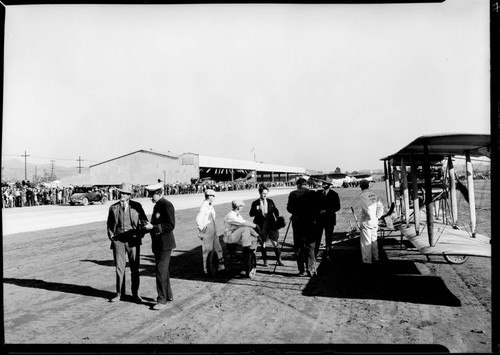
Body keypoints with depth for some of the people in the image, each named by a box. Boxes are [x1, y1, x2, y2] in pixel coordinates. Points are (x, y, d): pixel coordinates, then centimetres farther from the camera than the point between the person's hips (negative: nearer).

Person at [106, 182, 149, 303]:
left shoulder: (136, 206, 3)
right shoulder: (113, 207, 8)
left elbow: (144, 221, 7)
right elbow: (109, 224, 16)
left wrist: (140, 234, -5)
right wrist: (111, 236, 3)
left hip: (133, 240, -1)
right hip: (118, 240, 1)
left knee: (134, 268, 5)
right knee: (119, 267, 4)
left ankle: (135, 294, 18)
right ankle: (120, 294, 18)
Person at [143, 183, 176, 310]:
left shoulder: (167, 205, -15)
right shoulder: (157, 205, 14)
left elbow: (171, 225, -21)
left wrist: (153, 227, -23)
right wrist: (148, 226, 7)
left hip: (165, 244, -10)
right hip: (157, 243, 10)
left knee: (161, 271, -8)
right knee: (163, 270, 18)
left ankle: (162, 300, 0)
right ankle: (168, 295, 31)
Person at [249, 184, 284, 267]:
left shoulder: (270, 201, 9)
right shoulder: (255, 203, 2)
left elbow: (275, 211, 13)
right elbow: (251, 214, -2)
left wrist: (277, 218, -4)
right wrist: (257, 209, -19)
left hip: (271, 224, 1)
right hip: (261, 225, -1)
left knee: (274, 242, -2)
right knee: (262, 243, 5)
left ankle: (279, 260, 9)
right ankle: (265, 261, 18)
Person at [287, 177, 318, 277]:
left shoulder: (293, 194, -4)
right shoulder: (312, 193, -2)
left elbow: (289, 208, -5)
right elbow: (316, 208, -2)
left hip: (297, 222, 0)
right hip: (309, 222, 1)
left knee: (298, 247, 8)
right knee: (310, 246, 7)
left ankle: (302, 270, 8)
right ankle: (311, 269, 0)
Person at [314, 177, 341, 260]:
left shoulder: (334, 194, -3)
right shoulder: (318, 193, 8)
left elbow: (337, 207, -6)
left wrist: (326, 211, -14)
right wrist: (317, 212, -6)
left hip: (329, 218, -2)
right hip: (319, 218, 2)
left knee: (328, 238, 5)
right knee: (317, 237, -1)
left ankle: (327, 254, 15)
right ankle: (315, 253, 4)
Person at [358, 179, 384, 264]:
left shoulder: (362, 195, -15)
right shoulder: (374, 194, 7)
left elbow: (366, 208, -24)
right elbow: (380, 207, 8)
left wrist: (370, 216, -11)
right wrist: (377, 216, 11)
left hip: (366, 221, -7)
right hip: (375, 221, 7)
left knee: (366, 241, 0)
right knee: (374, 240, 18)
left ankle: (367, 260, 5)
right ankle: (375, 258, 27)